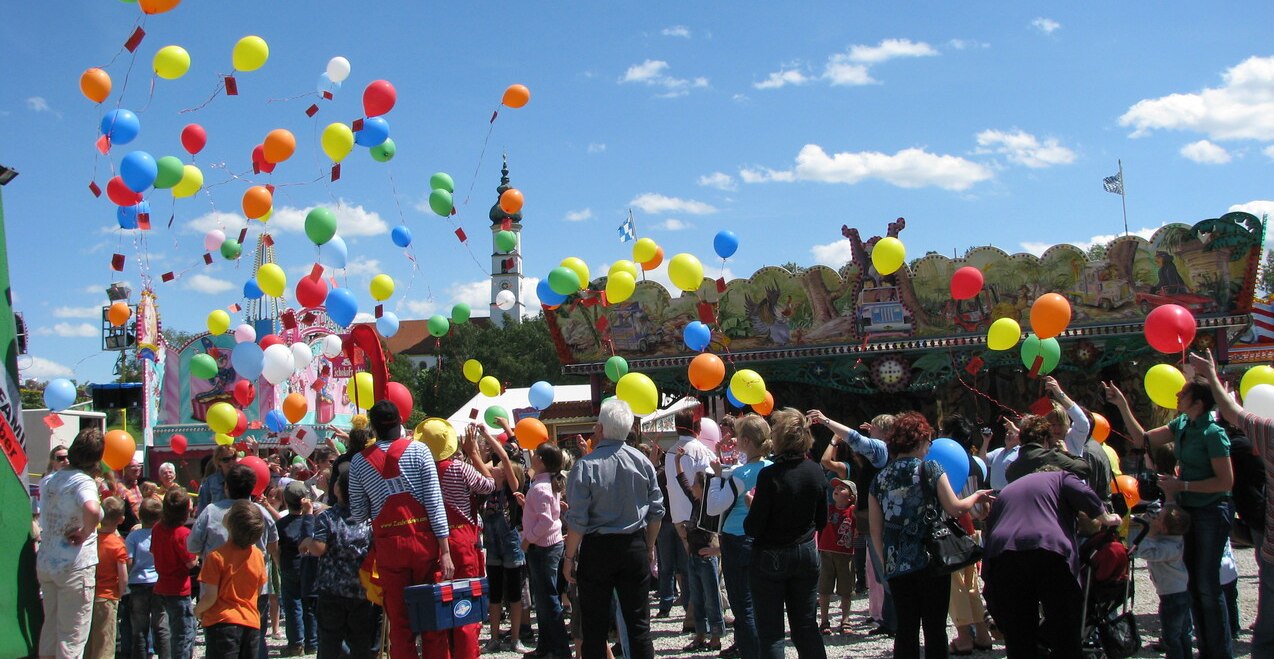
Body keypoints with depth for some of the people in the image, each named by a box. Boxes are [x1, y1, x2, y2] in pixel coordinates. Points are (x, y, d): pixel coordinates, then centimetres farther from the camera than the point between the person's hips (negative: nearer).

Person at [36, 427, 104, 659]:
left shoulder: (49, 480, 9)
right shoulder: (84, 481, -15)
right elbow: (92, 510, -36)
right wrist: (86, 533, -20)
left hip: (45, 563, 7)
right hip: (75, 565, -7)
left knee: (50, 627, 18)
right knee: (72, 636, 0)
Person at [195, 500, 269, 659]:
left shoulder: (217, 556, -15)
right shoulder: (258, 555, 1)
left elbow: (210, 597, -13)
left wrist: (197, 610, 6)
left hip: (223, 623, -5)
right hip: (252, 623, 5)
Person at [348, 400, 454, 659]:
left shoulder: (359, 461, 2)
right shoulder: (418, 450, -2)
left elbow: (359, 513, 4)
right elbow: (435, 503, -7)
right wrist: (445, 551, -5)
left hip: (388, 546, 1)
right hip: (423, 541, -1)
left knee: (400, 625, 7)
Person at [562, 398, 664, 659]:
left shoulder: (586, 465, -13)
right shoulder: (642, 461, 0)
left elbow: (577, 520, -14)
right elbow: (656, 511, 4)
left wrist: (570, 557, -3)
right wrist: (649, 546, 17)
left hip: (597, 549, -3)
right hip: (635, 548, 3)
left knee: (595, 627, 5)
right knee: (638, 622, 8)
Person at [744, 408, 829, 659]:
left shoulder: (770, 475, -20)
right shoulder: (816, 472, -3)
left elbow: (753, 528, -17)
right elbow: (821, 520, 8)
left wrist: (752, 504, 0)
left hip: (771, 558, -5)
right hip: (807, 554, 5)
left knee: (770, 631, 3)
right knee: (806, 626, 14)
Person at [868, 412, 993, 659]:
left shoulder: (879, 480, 7)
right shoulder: (930, 469, -3)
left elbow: (876, 531, 8)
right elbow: (955, 509, -6)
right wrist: (976, 497, 12)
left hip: (896, 565, 3)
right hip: (931, 560, -3)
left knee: (906, 630, 8)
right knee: (935, 629, 2)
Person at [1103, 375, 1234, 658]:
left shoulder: (1213, 433, -18)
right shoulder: (1181, 425, 5)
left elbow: (1226, 481, -20)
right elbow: (1142, 439, 11)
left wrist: (1182, 486, -19)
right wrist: (1122, 404, 6)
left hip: (1212, 512, -8)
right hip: (1189, 510, 8)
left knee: (1208, 584, -5)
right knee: (1194, 582, 11)